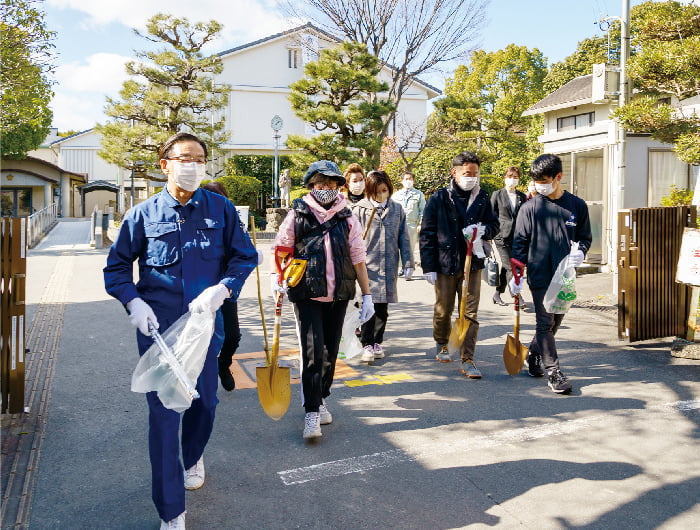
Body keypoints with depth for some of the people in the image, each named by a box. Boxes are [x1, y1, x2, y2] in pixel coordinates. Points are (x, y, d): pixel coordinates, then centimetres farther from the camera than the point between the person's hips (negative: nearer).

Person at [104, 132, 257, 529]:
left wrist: (222, 289, -16)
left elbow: (245, 256, 2)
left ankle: (193, 457, 51)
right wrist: (133, 302, -12)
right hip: (157, 327, -1)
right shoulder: (144, 214, -3)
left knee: (205, 401, 17)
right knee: (163, 413, -1)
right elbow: (117, 266, 5)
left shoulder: (221, 209, -2)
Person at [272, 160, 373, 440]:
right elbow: (280, 248, 9)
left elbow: (358, 258, 7)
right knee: (312, 352, -9)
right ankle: (311, 412, -2)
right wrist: (275, 275, -6)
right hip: (306, 294, -3)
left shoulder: (347, 218, 4)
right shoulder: (297, 215, -1)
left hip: (338, 296, 3)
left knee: (330, 351, 11)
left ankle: (322, 399, 30)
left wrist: (366, 294, 5)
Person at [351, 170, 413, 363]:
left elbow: (403, 238, 11)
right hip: (367, 266, -3)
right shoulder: (360, 209, 0)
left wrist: (408, 264, 8)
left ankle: (377, 343, 23)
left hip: (389, 266, 3)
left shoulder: (397, 209, 9)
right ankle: (367, 345, 3)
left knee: (383, 308, 10)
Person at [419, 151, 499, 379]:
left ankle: (467, 360, 6)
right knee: (443, 310, 12)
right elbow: (427, 234, -3)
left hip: (472, 264, 2)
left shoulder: (482, 198, 6)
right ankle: (442, 345, 38)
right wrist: (429, 266, -7)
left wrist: (482, 230, -10)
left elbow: (494, 225, 15)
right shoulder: (439, 198, -3)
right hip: (445, 264, -2)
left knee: (470, 313, 0)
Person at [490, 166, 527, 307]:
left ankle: (497, 294, 22)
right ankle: (517, 295, -10)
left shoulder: (522, 196, 13)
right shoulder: (497, 194, 5)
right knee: (510, 267, -12)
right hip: (502, 236, -3)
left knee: (506, 268, 9)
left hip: (517, 237, 3)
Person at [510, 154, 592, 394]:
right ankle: (553, 371, 2)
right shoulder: (530, 207, -2)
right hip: (539, 275, -3)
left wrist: (580, 252, -11)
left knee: (556, 320, 12)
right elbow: (520, 241, 0)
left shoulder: (577, 205, 3)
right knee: (545, 322, -4)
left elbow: (585, 237, 12)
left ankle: (533, 356, 33)